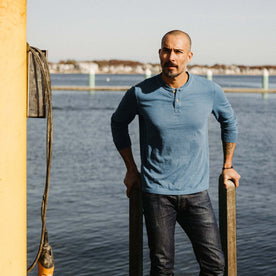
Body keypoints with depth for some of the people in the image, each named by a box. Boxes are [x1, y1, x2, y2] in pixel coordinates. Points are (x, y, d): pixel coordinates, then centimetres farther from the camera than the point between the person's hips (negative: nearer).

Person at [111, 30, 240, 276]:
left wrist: (228, 166, 19)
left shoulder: (209, 91, -3)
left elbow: (229, 121, 18)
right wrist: (131, 170, 13)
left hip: (196, 192, 1)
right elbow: (118, 123, 14)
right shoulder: (140, 94, -6)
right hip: (157, 193, -1)